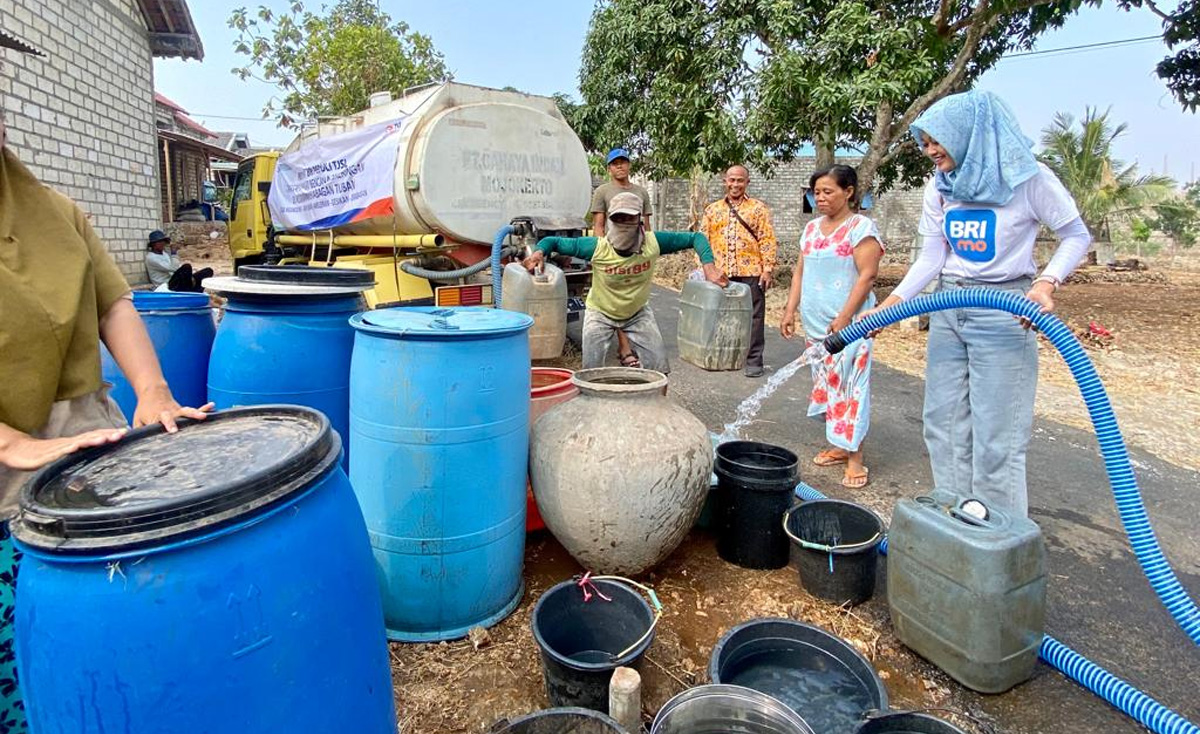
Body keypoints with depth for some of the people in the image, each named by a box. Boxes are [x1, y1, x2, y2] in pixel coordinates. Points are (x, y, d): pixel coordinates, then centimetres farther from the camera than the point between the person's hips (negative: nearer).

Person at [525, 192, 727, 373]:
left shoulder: (654, 242, -25)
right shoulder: (596, 247, -28)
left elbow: (695, 238, -13)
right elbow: (554, 241, -18)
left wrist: (708, 266, -28)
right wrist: (539, 251, -40)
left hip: (638, 313, 2)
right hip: (600, 314, -1)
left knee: (660, 367, 2)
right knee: (591, 371, -1)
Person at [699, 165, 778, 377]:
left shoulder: (758, 208, 5)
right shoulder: (712, 209, 13)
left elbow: (767, 240, 0)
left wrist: (768, 269, -8)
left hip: (750, 272, -2)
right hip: (720, 273, 3)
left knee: (753, 317, 0)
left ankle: (754, 360, 7)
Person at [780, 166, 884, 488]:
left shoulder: (861, 227, -7)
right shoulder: (812, 228, 13)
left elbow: (867, 275, -14)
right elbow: (800, 272, 16)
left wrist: (844, 317, -20)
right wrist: (790, 310, 9)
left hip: (847, 323, -7)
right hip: (815, 322, 7)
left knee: (849, 383, -6)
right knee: (826, 382, 11)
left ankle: (855, 458, 0)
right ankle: (839, 445, 23)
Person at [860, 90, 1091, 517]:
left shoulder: (1026, 178, -11)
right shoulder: (939, 188, 5)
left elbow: (1076, 236, -3)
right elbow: (931, 258, 5)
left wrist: (1046, 284, -20)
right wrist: (889, 305, -6)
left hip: (1002, 313, -6)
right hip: (947, 310, 6)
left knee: (996, 435, -3)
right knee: (943, 424, 10)